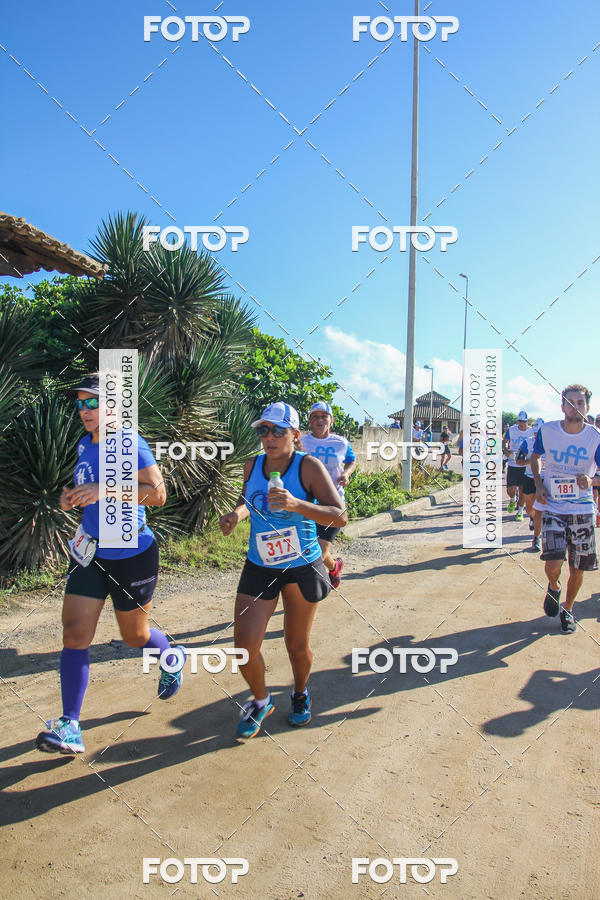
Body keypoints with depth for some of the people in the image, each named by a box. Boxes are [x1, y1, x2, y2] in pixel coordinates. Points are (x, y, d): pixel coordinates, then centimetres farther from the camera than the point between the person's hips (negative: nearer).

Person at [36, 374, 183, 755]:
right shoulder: (85, 445, 7)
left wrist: (105, 490, -33)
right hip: (89, 553, 6)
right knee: (75, 635, -2)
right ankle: (70, 727, 6)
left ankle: (172, 658, 45)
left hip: (132, 555, -6)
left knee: (135, 636, 12)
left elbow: (158, 494, -24)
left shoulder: (129, 444, -17)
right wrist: (73, 497, 1)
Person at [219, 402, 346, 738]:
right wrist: (236, 514, -4)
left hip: (302, 567, -3)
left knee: (298, 646, 13)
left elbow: (340, 516, -24)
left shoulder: (309, 467, -17)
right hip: (259, 568, 3)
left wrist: (297, 504, -38)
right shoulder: (252, 465, -3)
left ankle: (301, 693, 46)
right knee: (245, 645, -4)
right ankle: (261, 701, 26)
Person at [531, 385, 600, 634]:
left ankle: (567, 610, 32)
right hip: (552, 507, -1)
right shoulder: (547, 431, -4)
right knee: (553, 562, -14)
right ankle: (553, 588, 23)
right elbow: (535, 457, 14)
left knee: (577, 569, 5)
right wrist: (538, 485, 0)